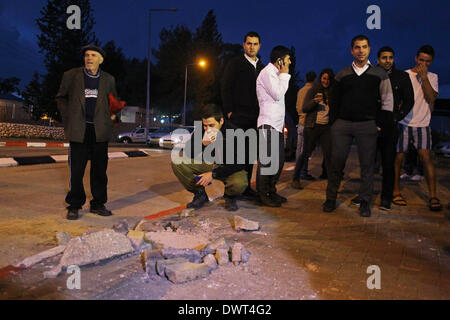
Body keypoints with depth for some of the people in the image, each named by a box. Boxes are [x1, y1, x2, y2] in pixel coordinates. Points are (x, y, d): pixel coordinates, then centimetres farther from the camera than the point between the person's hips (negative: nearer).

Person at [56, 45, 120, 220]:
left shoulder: (108, 79, 10)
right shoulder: (71, 75, 5)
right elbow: (61, 97, 14)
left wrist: (113, 114, 6)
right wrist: (67, 116, 3)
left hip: (100, 130, 2)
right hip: (79, 130, -2)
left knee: (100, 169, 7)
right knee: (76, 170, -1)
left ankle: (98, 204, 19)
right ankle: (74, 206, 13)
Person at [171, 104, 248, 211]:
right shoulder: (200, 129, -13)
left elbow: (239, 164, -22)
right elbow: (189, 154, -9)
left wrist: (213, 174, -26)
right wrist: (202, 144, -30)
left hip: (229, 168, -4)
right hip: (208, 164, 4)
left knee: (239, 184, -38)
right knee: (177, 162, -16)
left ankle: (229, 196, 2)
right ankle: (200, 194, 3)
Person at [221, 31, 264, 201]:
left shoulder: (261, 67, 18)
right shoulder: (235, 63, 1)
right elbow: (226, 88, -4)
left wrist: (261, 112, 9)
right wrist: (229, 111, -12)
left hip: (254, 117, 6)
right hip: (238, 116, -5)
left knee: (249, 153, 8)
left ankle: (246, 187, 16)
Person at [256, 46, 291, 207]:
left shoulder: (275, 73, 22)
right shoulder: (267, 73, -8)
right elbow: (278, 94, -17)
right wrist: (284, 75, -8)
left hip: (277, 124, 10)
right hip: (268, 124, -10)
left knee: (278, 160, 12)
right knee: (267, 161, -7)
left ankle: (271, 191, 22)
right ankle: (263, 195, 1)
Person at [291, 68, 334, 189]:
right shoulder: (313, 91, 3)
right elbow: (304, 108, -3)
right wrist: (314, 101, -20)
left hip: (327, 126, 3)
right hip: (312, 126, -3)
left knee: (328, 154, -3)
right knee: (306, 153, 0)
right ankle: (295, 178, 11)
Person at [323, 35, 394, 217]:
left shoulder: (379, 74, 8)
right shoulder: (342, 75, 11)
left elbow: (388, 101, 8)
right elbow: (334, 101, 13)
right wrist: (333, 123, 7)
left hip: (367, 125, -1)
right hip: (342, 123, 1)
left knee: (367, 165, 1)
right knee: (336, 163, 0)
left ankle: (365, 202, 12)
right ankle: (331, 199, 11)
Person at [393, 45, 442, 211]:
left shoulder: (432, 77, 11)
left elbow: (431, 98, -5)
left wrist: (423, 76, -8)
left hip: (423, 124, 1)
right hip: (404, 123, -1)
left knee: (426, 157, -7)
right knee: (398, 157, 0)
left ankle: (433, 196, -4)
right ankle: (396, 191, 14)